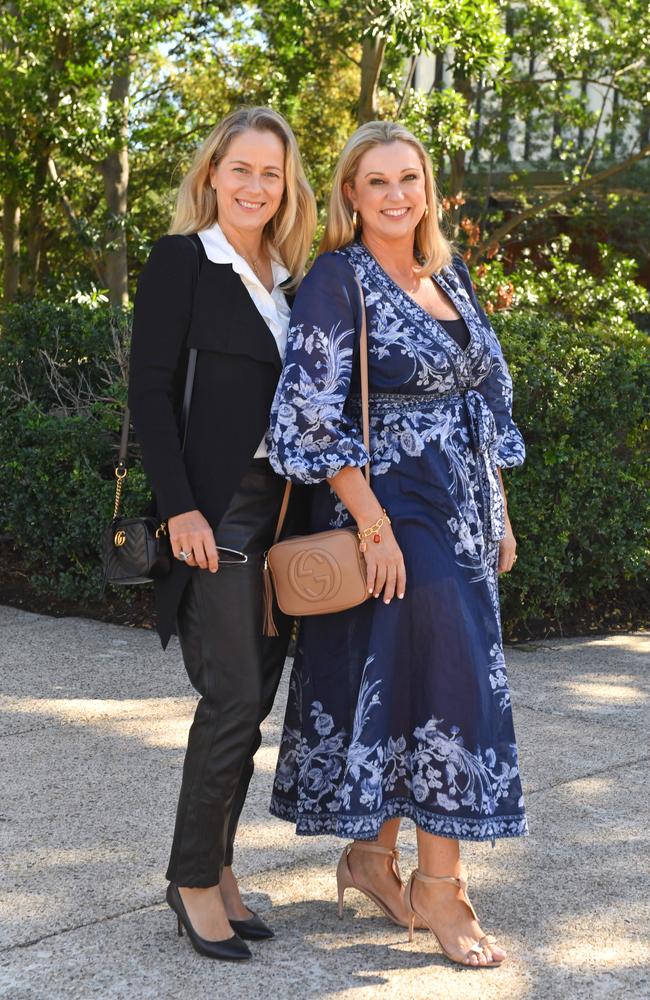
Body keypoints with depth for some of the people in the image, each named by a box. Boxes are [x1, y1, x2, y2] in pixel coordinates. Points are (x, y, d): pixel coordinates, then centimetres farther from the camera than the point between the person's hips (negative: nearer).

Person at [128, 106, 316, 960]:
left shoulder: (287, 277, 15)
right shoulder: (181, 261, -4)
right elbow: (149, 392, -9)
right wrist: (180, 508, -17)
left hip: (281, 509, 7)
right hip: (216, 510, -7)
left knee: (252, 699, 9)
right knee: (234, 701, -8)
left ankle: (218, 869, 20)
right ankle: (194, 881, 6)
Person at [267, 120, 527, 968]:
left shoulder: (448, 276, 12)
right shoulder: (338, 280, -10)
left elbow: (486, 401, 17)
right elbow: (311, 413, -16)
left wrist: (500, 513, 13)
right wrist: (374, 524, -20)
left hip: (462, 516, 7)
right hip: (395, 510, -7)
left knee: (402, 682, 11)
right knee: (451, 680, -8)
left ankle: (371, 852, 24)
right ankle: (439, 886, 2)